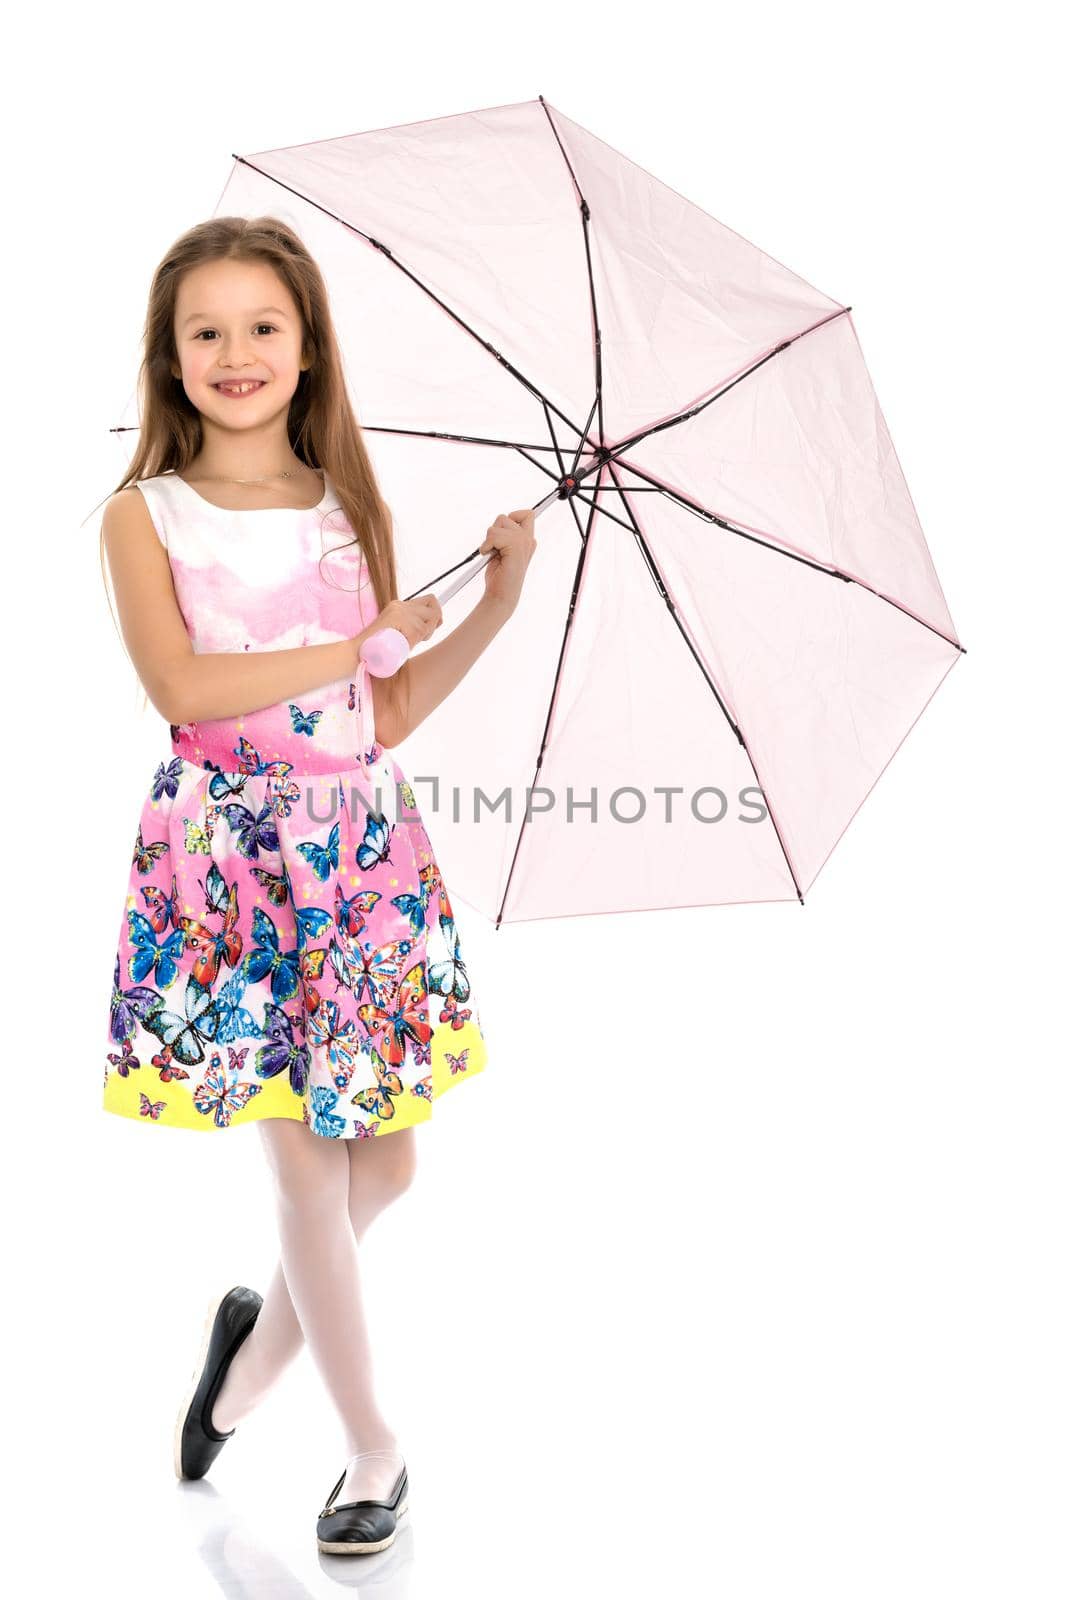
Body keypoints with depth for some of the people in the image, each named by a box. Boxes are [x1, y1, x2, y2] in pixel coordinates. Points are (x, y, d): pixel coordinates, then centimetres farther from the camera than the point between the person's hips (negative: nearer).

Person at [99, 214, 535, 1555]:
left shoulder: (350, 509, 9)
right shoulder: (145, 514, 0)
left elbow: (390, 714, 7)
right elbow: (180, 685, -16)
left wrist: (496, 604, -1)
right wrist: (360, 643, -12)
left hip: (363, 841, 3)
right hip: (231, 847, -3)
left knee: (382, 1156, 5)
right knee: (301, 1158, 0)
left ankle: (265, 1329, 35)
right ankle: (372, 1444, 18)